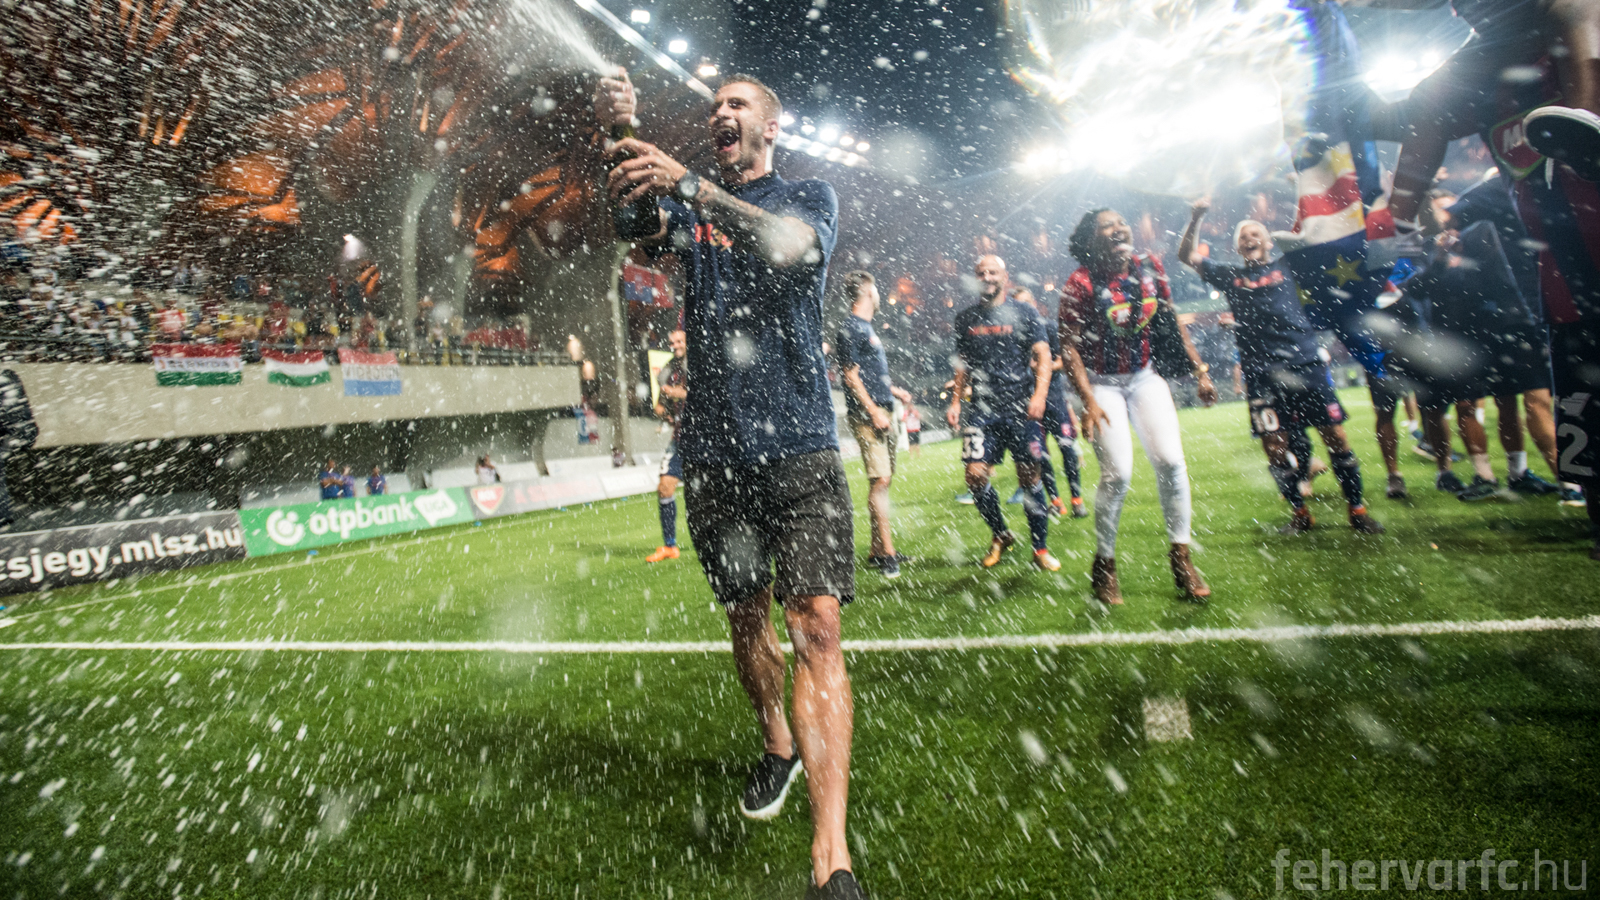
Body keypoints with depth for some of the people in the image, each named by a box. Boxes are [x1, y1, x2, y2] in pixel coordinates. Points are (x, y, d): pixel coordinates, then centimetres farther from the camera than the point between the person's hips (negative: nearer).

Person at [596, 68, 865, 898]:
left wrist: (688, 183, -27)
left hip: (800, 448, -3)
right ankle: (777, 745, 39)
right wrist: (614, 138, -18)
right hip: (714, 454, 4)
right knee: (746, 618, 13)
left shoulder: (810, 195, 8)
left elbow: (786, 246, -15)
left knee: (816, 627, -14)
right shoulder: (686, 206, 18)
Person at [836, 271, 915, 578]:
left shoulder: (866, 326, 20)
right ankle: (887, 553, -9)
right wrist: (874, 412, -19)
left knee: (883, 480, 10)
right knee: (880, 479, -12)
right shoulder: (850, 328, -9)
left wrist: (895, 391, 33)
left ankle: (877, 551, 17)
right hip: (866, 414, -10)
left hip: (881, 412, 10)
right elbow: (851, 375, -14)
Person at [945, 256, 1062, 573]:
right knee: (976, 474, -9)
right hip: (982, 409, 2)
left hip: (1021, 407, -2)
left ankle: (1041, 549, 13)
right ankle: (1000, 535, 16)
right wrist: (955, 401, 9)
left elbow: (1043, 356, 0)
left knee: (1029, 477, -1)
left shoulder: (1024, 313, 6)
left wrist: (1039, 394, -15)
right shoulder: (965, 318, 13)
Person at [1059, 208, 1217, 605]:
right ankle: (1104, 563, 6)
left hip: (1144, 376, 5)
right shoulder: (1080, 285, -17)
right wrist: (1089, 402, -23)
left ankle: (1180, 554, 11)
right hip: (1102, 384, -5)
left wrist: (1199, 370, 10)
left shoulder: (1150, 268, 0)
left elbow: (1171, 322, 10)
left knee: (1171, 461, -5)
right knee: (1118, 473, -13)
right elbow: (1069, 348, -16)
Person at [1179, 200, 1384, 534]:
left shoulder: (1286, 267, 13)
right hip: (1261, 375, 0)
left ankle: (1358, 511, 13)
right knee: (1275, 447, 0)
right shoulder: (1230, 277, 14)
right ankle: (1299, 513, 17)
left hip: (1307, 365, 0)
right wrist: (1196, 217, 3)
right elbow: (1186, 256, 13)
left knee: (1336, 437, 1)